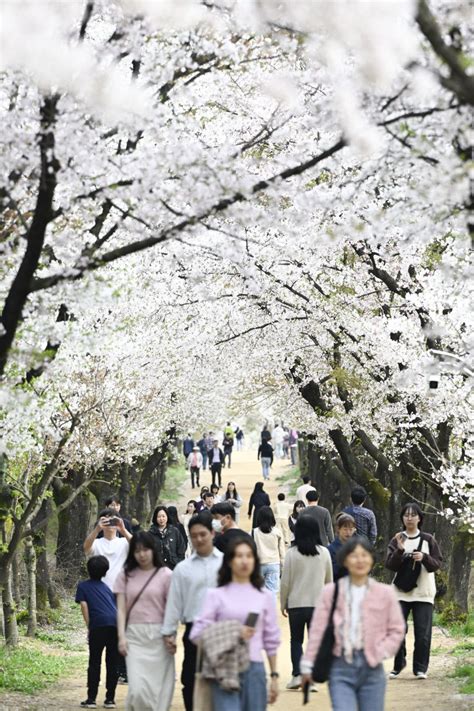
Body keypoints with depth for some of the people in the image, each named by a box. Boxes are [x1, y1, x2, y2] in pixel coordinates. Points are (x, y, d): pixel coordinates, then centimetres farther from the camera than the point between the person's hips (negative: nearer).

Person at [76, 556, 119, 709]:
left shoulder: (83, 586, 17)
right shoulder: (106, 587, 29)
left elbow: (84, 606, 4)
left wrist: (89, 628, 7)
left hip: (99, 624, -4)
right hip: (116, 624, 4)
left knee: (94, 663, 5)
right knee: (112, 663, 11)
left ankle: (91, 699, 3)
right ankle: (110, 699, 13)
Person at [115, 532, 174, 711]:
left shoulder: (165, 574, 2)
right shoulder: (126, 575, 9)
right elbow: (121, 609, 6)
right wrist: (121, 636, -4)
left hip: (158, 635, -1)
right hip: (134, 635, 1)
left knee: (158, 687, 0)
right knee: (138, 689, -11)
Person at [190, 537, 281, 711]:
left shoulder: (265, 596, 11)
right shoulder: (216, 595, 3)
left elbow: (271, 640, 14)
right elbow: (198, 634, -2)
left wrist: (274, 676, 12)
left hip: (254, 669, 3)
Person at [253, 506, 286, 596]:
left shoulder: (254, 532, -6)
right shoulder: (277, 532, -4)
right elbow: (282, 552, 2)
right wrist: (283, 568, 12)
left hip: (259, 564, 0)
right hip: (274, 564, 0)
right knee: (272, 592, -2)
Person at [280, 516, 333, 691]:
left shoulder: (292, 553, -8)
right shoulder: (324, 553, -1)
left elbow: (285, 581, -4)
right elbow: (329, 580, 8)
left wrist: (283, 604, 7)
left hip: (296, 604, -1)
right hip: (318, 603, 1)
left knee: (296, 640, 13)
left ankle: (297, 675, 2)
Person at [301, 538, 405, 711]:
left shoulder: (385, 592, 4)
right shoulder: (331, 591, 1)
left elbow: (397, 629, 8)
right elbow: (317, 630, 3)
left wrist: (381, 652, -7)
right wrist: (307, 665, 2)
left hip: (371, 668, 2)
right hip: (341, 666, -1)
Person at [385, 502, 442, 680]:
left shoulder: (428, 540, 5)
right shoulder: (396, 540, 6)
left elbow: (437, 564, 2)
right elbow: (390, 565, -2)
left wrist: (424, 558, -16)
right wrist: (400, 550, -18)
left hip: (423, 593, 0)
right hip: (401, 592, 0)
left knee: (423, 632, -4)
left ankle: (420, 668, 4)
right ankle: (398, 665, 12)